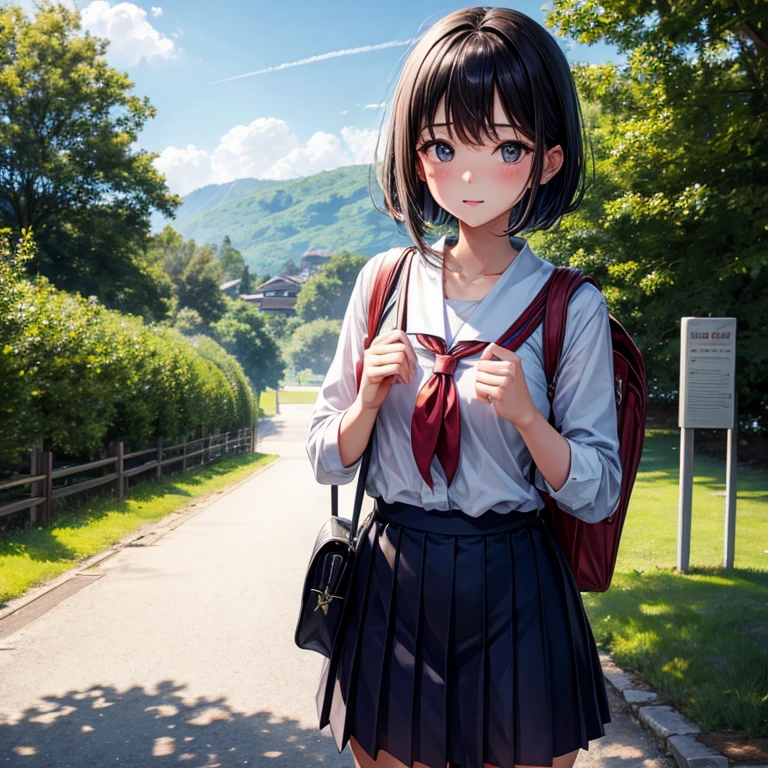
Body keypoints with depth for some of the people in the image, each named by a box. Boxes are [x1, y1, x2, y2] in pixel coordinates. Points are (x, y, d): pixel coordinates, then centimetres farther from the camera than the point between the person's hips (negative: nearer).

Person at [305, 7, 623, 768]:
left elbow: (598, 494, -5)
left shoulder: (571, 308, -8)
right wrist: (369, 399, -16)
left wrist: (526, 416, -22)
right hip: (390, 586, 2)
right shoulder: (382, 283, -1)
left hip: (514, 597, -2)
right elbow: (328, 460, 3)